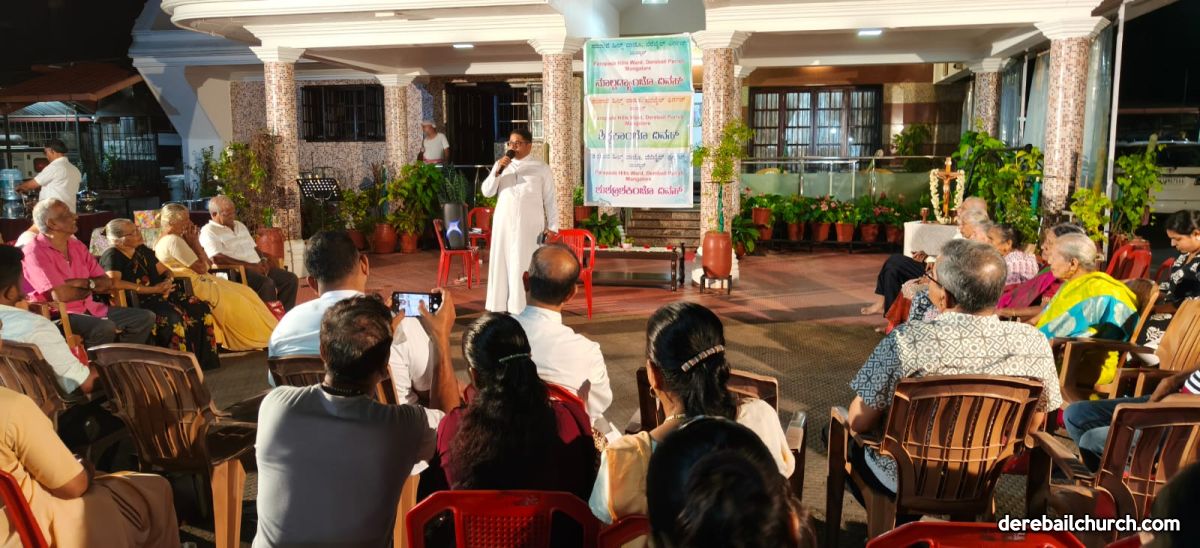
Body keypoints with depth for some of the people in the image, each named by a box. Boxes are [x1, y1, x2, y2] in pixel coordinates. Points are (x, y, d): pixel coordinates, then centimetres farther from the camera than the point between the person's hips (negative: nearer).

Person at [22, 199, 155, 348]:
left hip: (90, 308, 8)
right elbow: (61, 295, -22)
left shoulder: (77, 246, 11)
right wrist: (90, 289, -3)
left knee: (145, 317, -2)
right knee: (105, 327, -36)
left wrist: (85, 283, -11)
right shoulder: (34, 252, -13)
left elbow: (106, 283, 10)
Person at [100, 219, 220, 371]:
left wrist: (168, 281, -5)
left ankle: (203, 359, -13)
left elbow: (165, 271, 22)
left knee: (202, 309, -15)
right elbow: (114, 283, -24)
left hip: (160, 295, 8)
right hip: (136, 301, -8)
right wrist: (153, 289, -22)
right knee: (174, 317, -36)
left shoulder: (142, 250, 19)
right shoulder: (112, 255, -6)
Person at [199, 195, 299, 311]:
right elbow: (218, 258, -17)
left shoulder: (240, 225, 23)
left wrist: (263, 260, 4)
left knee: (291, 279, -10)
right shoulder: (208, 231, -3)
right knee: (267, 283, -34)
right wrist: (249, 266, -20)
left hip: (257, 267, 8)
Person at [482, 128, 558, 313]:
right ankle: (500, 309, 12)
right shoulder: (501, 165, 9)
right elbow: (487, 192, 3)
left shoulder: (541, 168, 2)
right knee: (501, 264, 4)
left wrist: (551, 227, -4)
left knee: (527, 266, -4)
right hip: (504, 223, 3)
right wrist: (497, 171, -11)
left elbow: (550, 199, 2)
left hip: (530, 225, -3)